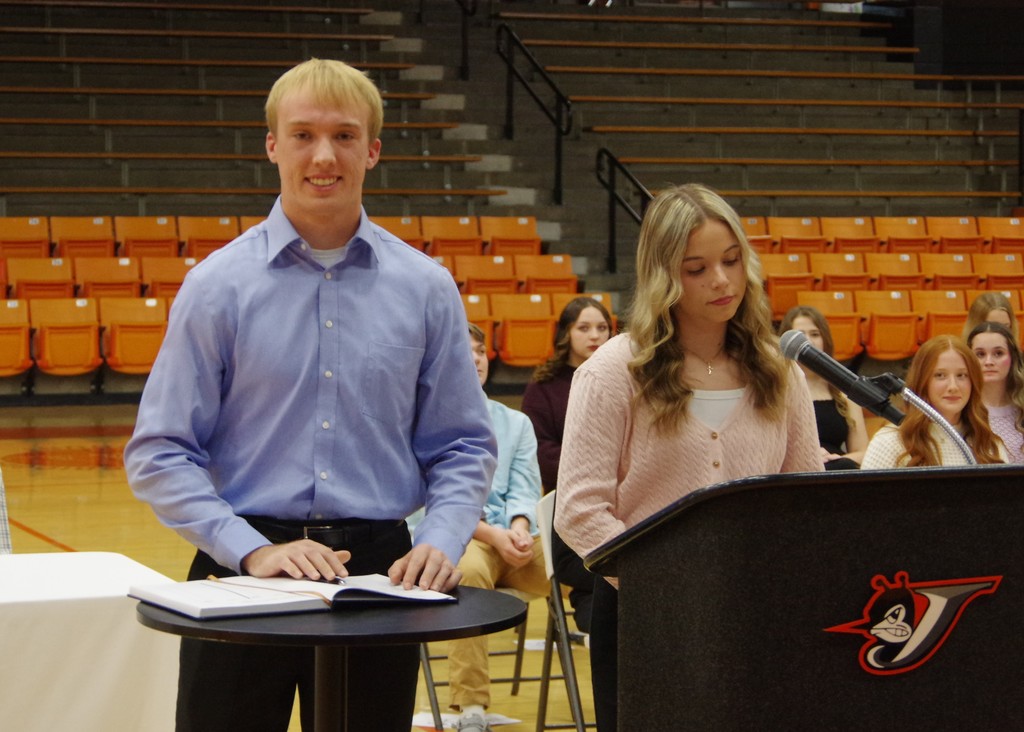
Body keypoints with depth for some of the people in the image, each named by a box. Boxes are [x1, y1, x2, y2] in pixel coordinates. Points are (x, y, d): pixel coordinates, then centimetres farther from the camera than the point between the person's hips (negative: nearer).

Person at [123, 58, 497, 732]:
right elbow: (159, 454, -4)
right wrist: (252, 550, -15)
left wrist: (440, 542, -10)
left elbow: (463, 447, 8)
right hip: (243, 574, -1)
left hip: (381, 570, 2)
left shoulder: (426, 286, 4)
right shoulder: (218, 285, -2)